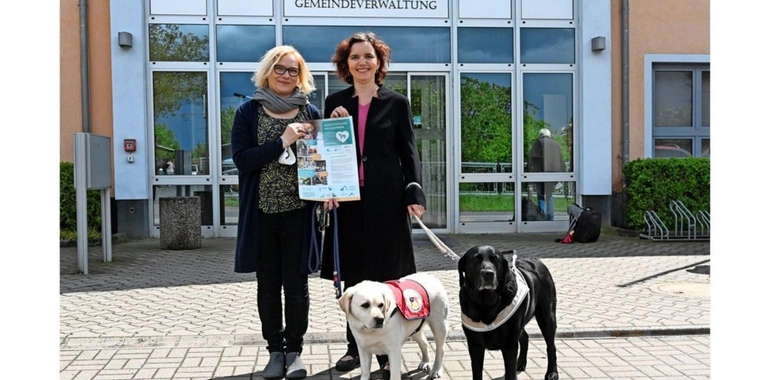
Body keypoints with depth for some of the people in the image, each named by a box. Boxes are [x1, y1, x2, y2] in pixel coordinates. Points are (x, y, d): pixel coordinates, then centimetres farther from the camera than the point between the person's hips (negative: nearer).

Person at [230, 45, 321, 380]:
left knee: (296, 284, 5)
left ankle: (294, 351, 17)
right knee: (268, 284, 7)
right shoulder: (249, 112, 3)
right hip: (262, 212, 0)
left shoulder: (310, 112, 6)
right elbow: (241, 159, -7)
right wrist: (282, 142, -17)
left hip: (299, 211, 0)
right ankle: (275, 350, 19)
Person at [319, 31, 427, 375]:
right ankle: (355, 347, 18)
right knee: (352, 275, 7)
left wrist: (415, 195, -6)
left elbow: (408, 153, 3)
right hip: (348, 199, 2)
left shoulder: (397, 103, 5)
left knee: (386, 276, 2)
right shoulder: (334, 102, 10)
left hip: (387, 199, -2)